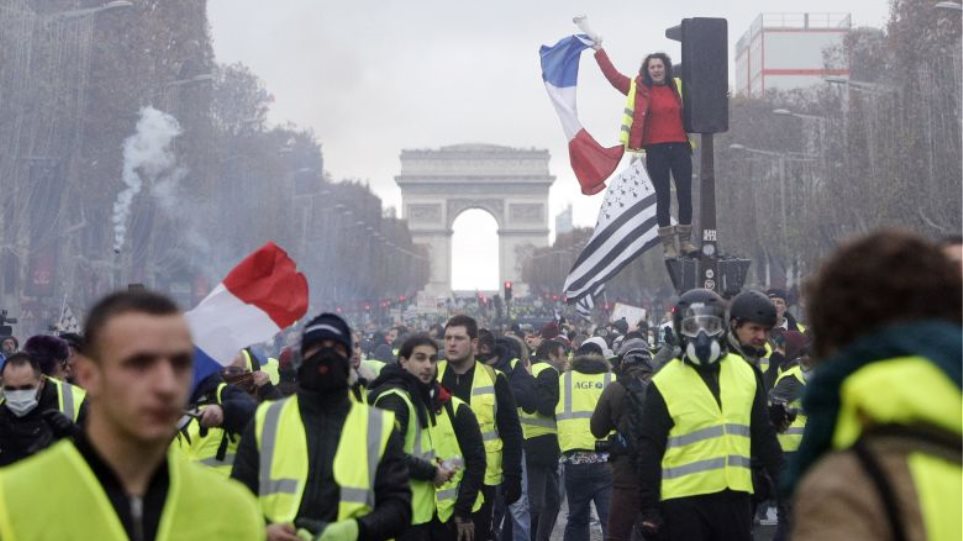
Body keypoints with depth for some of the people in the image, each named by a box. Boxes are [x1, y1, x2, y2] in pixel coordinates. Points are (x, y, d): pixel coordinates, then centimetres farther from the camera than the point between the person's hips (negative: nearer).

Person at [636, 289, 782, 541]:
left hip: (735, 495, 4)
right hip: (684, 500, -4)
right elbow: (650, 451, -5)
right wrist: (648, 507, -9)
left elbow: (764, 436, 14)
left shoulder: (745, 373, 7)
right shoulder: (664, 384, -6)